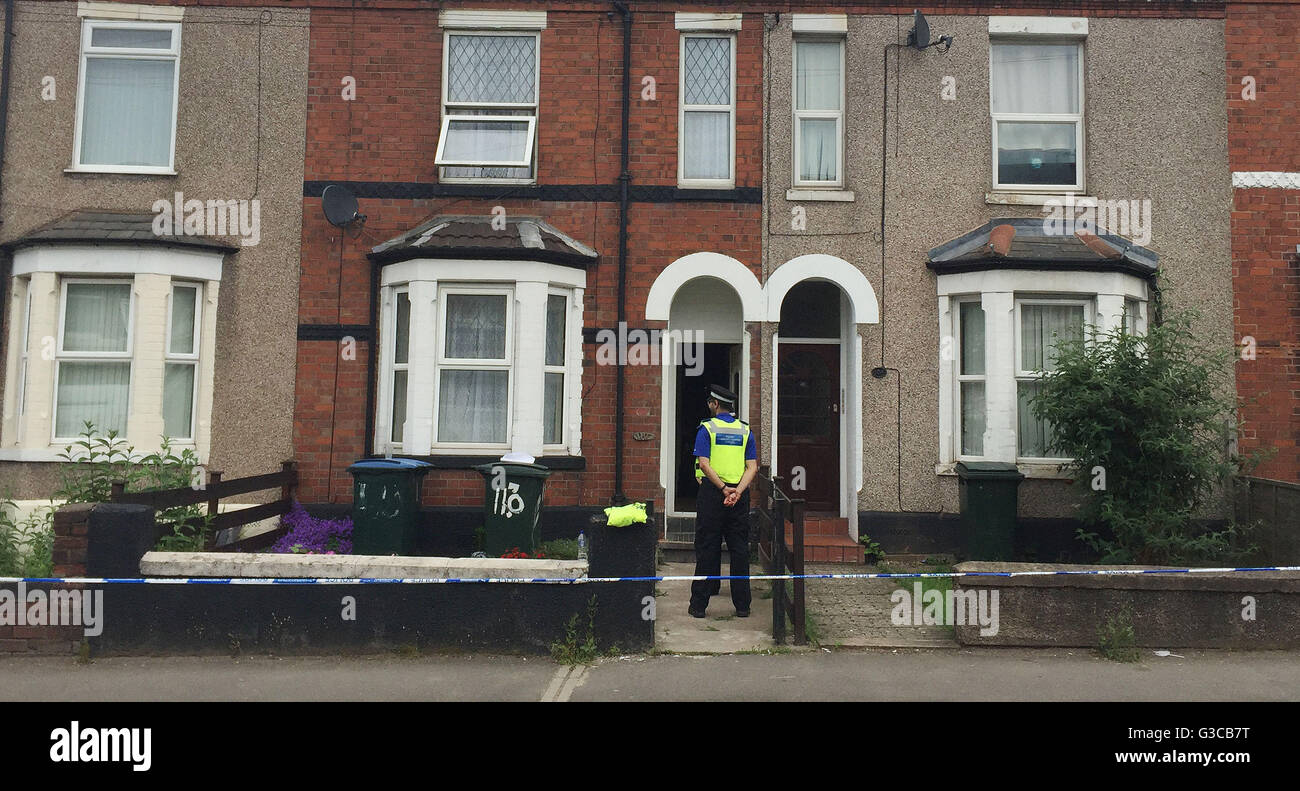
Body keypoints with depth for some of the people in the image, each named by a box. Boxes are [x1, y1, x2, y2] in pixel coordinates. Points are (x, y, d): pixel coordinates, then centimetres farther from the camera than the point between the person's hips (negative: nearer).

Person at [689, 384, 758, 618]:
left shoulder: (706, 428, -2)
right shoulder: (746, 431, 9)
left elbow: (704, 464, -13)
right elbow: (752, 467, -1)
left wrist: (724, 489, -16)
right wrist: (737, 491, -11)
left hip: (712, 493, -3)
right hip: (740, 496, 3)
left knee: (707, 549, 2)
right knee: (740, 550, 8)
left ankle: (699, 604, 6)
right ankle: (742, 605, 12)